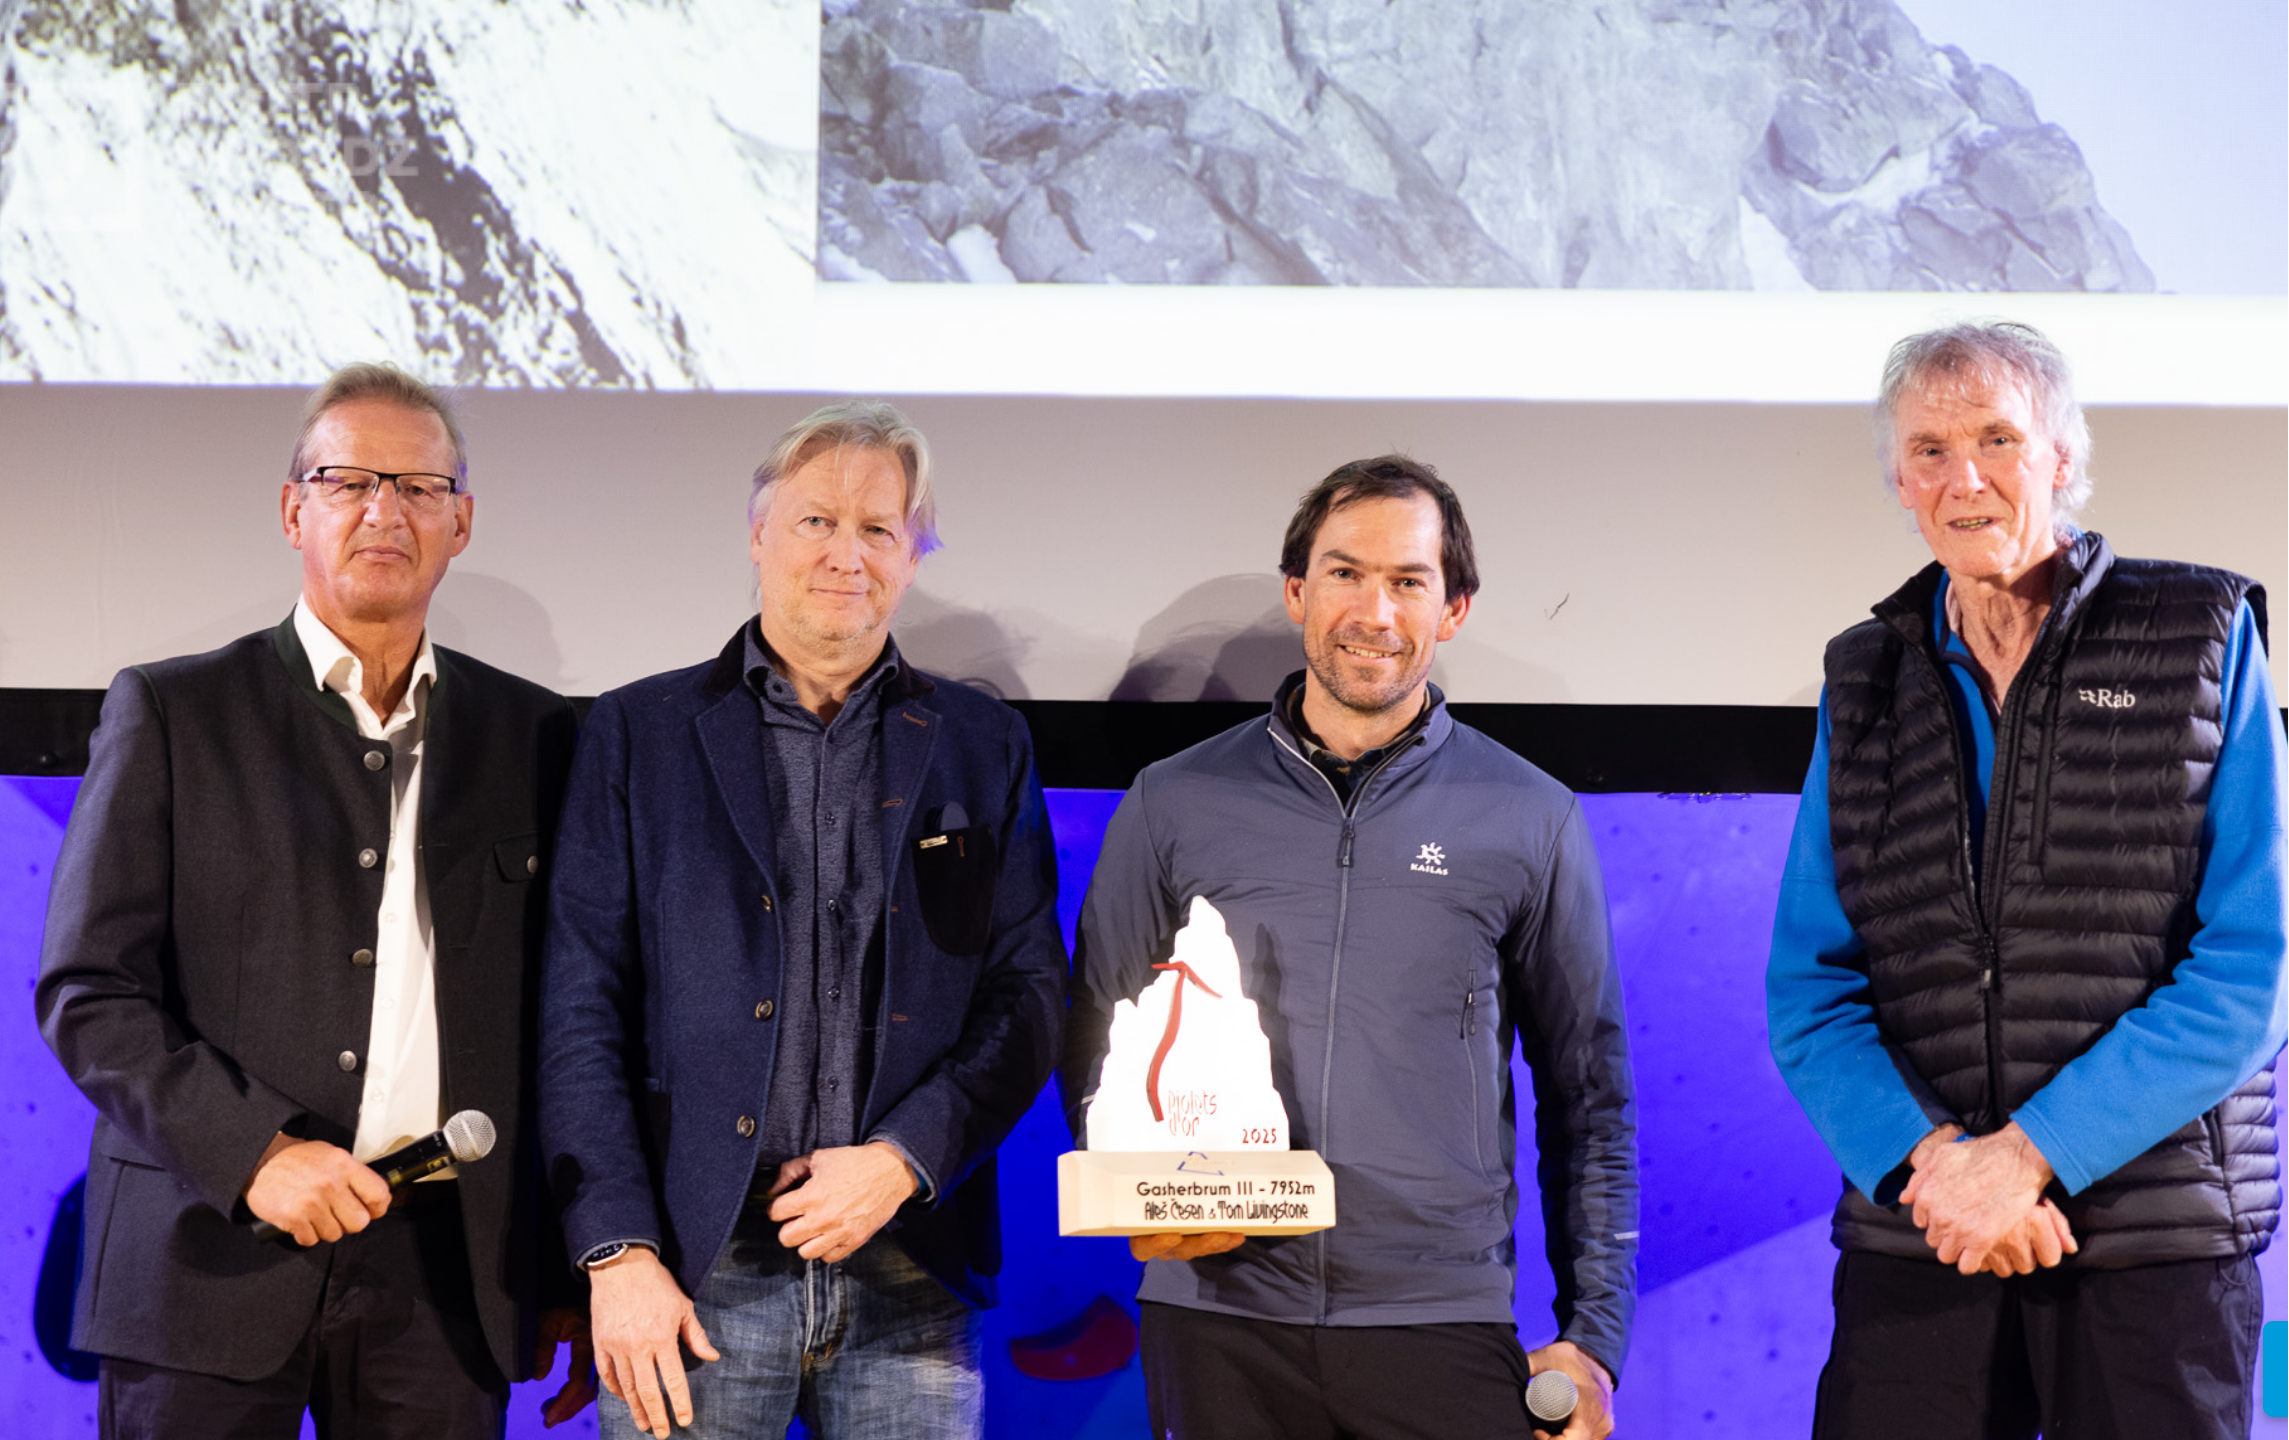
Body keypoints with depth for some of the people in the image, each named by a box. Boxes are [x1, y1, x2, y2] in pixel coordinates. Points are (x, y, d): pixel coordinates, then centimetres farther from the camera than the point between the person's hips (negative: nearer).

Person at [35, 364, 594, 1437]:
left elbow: (562, 1020, 13)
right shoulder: (170, 713, 4)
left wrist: (573, 1282, 10)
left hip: (443, 1272, 2)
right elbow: (86, 992, -2)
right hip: (216, 1260, -2)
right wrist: (251, 1150, -15)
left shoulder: (531, 734, 12)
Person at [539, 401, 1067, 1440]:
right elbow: (581, 1011, 1)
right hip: (694, 1271, -1)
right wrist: (619, 1251, -8)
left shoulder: (983, 747, 11)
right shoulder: (639, 733, 6)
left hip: (913, 1277, 1)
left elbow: (1031, 990, 6)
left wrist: (903, 1158, -9)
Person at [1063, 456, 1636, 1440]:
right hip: (1220, 1318, 1)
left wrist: (1593, 1336, 3)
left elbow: (1587, 1099, 9)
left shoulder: (1531, 821, 6)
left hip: (1442, 1323, 0)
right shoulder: (1175, 803, 7)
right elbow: (1094, 1049, 13)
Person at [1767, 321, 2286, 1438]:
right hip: (1915, 1240, 2)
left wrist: (2028, 1153, -15)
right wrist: (1928, 1160, -14)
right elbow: (1810, 990, 5)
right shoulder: (1865, 683, 10)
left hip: (2157, 1248, -2)